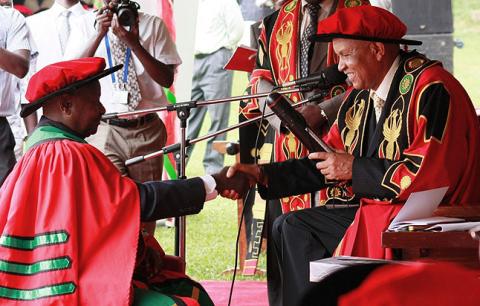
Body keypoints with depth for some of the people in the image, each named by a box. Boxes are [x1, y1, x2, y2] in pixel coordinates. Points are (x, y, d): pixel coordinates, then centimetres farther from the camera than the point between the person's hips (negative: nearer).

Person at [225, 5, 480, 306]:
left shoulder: (430, 89, -16)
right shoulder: (360, 96, 10)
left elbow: (429, 173, -24)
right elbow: (328, 165, 15)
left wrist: (354, 169, -15)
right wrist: (262, 175, 3)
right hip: (371, 210, 10)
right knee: (291, 228, 5)